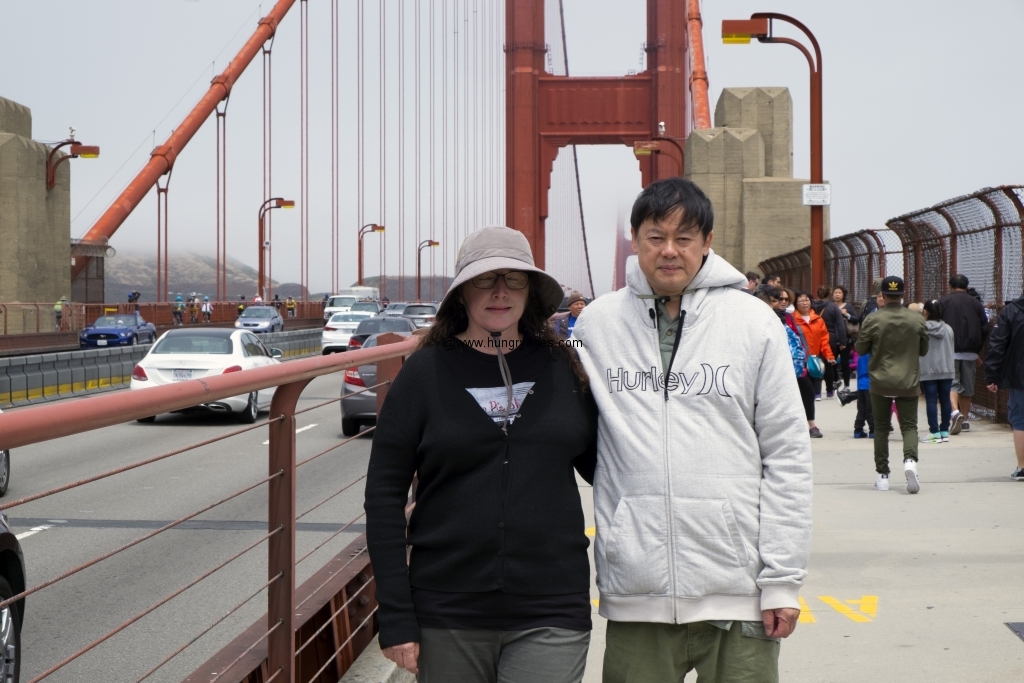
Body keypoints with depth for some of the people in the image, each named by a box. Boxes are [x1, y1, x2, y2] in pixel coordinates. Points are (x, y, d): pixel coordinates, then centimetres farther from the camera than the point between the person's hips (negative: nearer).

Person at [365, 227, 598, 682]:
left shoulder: (564, 368, 5)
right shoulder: (427, 372, -1)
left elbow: (600, 467, 13)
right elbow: (384, 495, -2)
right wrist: (396, 618, -6)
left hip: (549, 617, 1)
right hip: (448, 615, 0)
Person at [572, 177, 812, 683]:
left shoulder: (754, 322, 1)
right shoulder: (596, 322, 5)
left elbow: (787, 456, 0)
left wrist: (782, 579, -3)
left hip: (737, 587, -1)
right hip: (634, 592, 1)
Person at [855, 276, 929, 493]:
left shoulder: (873, 320, -10)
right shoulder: (917, 320, -3)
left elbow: (860, 349, 0)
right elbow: (924, 350, 9)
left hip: (880, 383, 0)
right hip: (908, 382, 1)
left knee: (881, 428, 12)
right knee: (909, 426, 5)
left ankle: (882, 475, 14)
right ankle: (910, 460, -23)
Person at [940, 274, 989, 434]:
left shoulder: (943, 302, -2)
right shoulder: (976, 303, 7)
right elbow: (984, 328, 9)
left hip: (950, 351, -3)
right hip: (970, 353, 3)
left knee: (951, 383, -5)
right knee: (967, 386, 11)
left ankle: (955, 411, -29)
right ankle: (964, 419, 16)